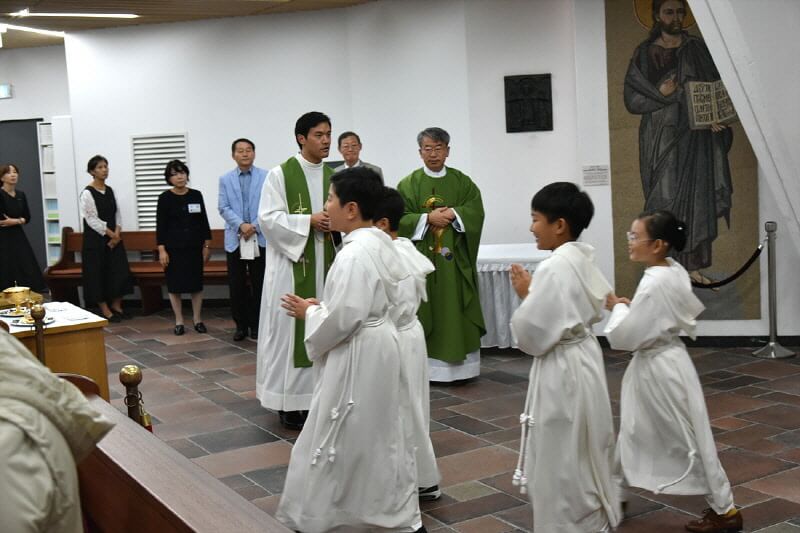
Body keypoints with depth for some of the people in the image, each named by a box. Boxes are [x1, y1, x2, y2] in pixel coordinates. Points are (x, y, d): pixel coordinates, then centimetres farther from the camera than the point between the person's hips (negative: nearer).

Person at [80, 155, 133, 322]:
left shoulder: (110, 191, 10)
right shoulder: (87, 193, -10)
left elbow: (117, 213, 9)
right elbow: (91, 219, -14)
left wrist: (117, 233, -6)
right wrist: (110, 234, -14)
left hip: (114, 238, 6)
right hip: (96, 239, -6)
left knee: (119, 270, 4)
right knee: (98, 272, 0)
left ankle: (116, 306, 16)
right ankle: (105, 310, 8)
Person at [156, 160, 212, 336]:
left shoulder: (196, 195, 4)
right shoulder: (165, 198, -3)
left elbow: (204, 222, 7)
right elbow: (160, 225, -4)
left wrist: (207, 245, 4)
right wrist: (161, 250, -9)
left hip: (194, 247, 2)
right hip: (174, 248, -2)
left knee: (196, 283, 5)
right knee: (175, 284, 2)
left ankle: (198, 319, 16)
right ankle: (179, 321, 13)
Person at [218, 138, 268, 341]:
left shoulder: (266, 177, 2)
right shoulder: (225, 179, 9)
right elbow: (223, 208, 1)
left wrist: (255, 226, -14)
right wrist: (241, 225, -14)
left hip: (260, 238, -2)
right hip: (235, 239, 2)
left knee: (259, 284, 3)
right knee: (236, 285, 4)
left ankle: (257, 325, 13)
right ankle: (241, 325, 14)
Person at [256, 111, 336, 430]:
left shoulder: (332, 177, 11)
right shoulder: (280, 175, -6)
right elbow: (268, 218, -12)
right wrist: (308, 221, -19)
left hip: (324, 263, 6)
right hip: (291, 264, -5)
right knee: (291, 328, -2)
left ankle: (317, 394, 17)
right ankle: (289, 401, 7)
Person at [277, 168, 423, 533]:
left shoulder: (354, 254, -24)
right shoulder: (379, 243, 7)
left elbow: (344, 318, -26)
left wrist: (309, 313, -9)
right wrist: (321, 307, 10)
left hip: (357, 357, -11)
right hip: (376, 349, 11)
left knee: (343, 442, 3)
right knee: (378, 438, 19)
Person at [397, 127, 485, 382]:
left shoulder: (463, 182, 9)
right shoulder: (408, 184, 3)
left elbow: (476, 211, -1)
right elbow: (400, 218, -5)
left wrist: (454, 214, -16)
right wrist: (427, 218, -16)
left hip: (454, 259, 2)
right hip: (421, 259, -1)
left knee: (455, 312, 3)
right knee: (426, 311, -1)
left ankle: (458, 366, 10)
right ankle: (426, 367, 4)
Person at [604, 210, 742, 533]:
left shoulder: (655, 283, -27)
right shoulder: (674, 271, 1)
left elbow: (624, 337, -24)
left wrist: (617, 307, -8)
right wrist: (629, 307, 4)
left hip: (660, 369, -10)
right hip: (656, 364, 10)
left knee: (688, 440, 5)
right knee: (633, 433, 20)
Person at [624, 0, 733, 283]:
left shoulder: (697, 49, 8)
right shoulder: (644, 53, 4)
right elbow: (631, 100, 1)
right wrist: (660, 94, -14)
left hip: (695, 136, 2)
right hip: (661, 138, -2)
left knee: (696, 198, 0)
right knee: (664, 198, -6)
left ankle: (692, 264, 7)